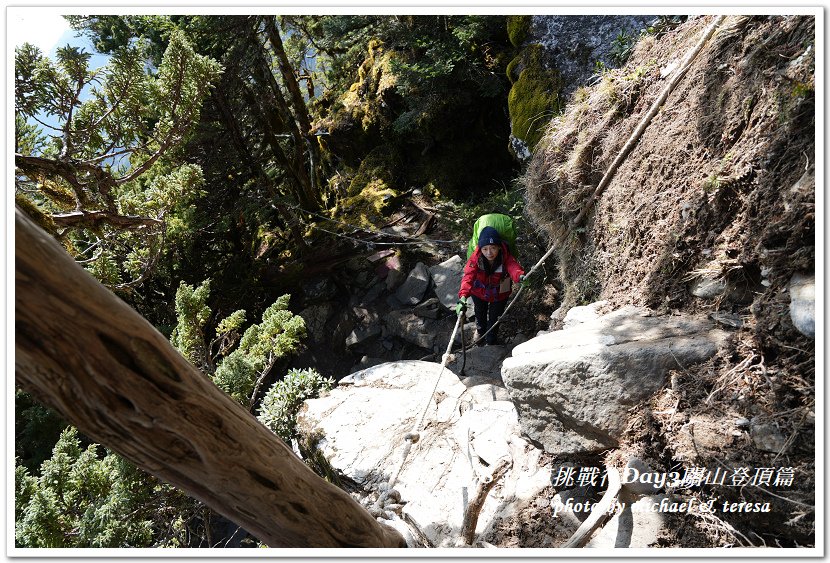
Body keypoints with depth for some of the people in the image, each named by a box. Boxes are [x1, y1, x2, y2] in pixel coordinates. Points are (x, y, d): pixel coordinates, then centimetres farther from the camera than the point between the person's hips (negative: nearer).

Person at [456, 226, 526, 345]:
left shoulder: (506, 258, -34)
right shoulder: (475, 258, -33)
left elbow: (513, 267, -53)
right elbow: (468, 276, -45)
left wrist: (519, 276, -79)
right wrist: (463, 296, -61)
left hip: (499, 293, -1)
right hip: (479, 291, 1)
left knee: (494, 318, 12)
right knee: (480, 313, 28)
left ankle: (490, 341, 43)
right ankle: (480, 330, 64)